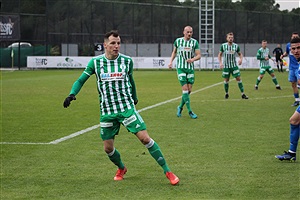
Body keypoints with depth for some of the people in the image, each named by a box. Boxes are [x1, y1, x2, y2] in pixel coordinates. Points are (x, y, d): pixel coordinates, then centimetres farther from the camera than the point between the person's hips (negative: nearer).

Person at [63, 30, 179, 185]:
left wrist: (134, 97, 31)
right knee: (108, 148, 4)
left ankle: (167, 171, -5)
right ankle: (121, 169, 36)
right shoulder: (95, 62, -3)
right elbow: (81, 80, 4)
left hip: (127, 108, -1)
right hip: (106, 112, 1)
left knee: (145, 138, -12)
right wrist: (72, 94, -14)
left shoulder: (127, 61, -1)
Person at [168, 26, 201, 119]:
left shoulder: (194, 42, 1)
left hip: (190, 68, 2)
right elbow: (174, 52, 18)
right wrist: (171, 61, 6)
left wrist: (192, 59, -21)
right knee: (185, 89, -11)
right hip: (181, 68, -2)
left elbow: (199, 55, -1)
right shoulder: (178, 41, 2)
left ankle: (180, 107, 24)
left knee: (189, 90, 2)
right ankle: (190, 111, -7)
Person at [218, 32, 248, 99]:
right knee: (226, 80, 4)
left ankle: (243, 94, -3)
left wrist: (241, 59, -10)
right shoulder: (223, 46, -3)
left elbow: (240, 54, 11)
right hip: (226, 66, 0)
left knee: (238, 78, -7)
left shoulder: (236, 46, -1)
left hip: (234, 65, 0)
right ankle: (226, 93, 24)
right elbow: (219, 55, 7)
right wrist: (220, 63, -7)